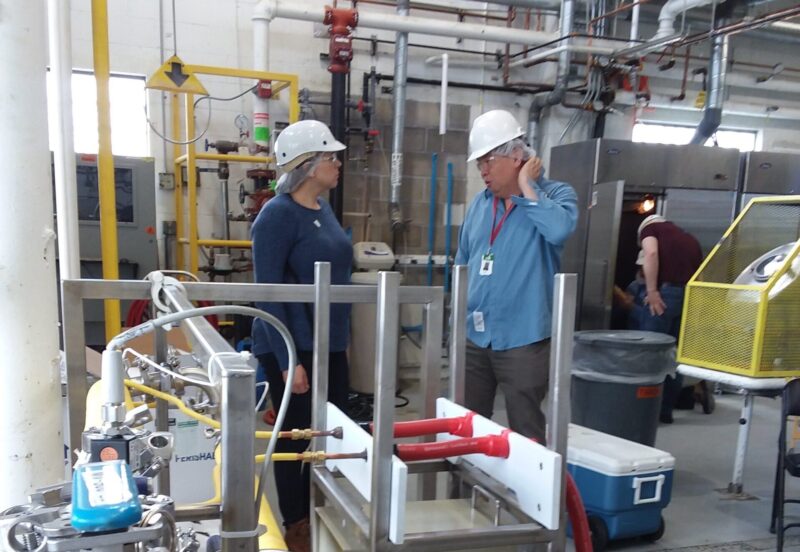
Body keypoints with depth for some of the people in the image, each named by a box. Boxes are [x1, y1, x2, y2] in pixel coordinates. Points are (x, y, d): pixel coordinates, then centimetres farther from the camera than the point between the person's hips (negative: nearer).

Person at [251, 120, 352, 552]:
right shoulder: (278, 215, -16)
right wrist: (288, 361, -21)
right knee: (295, 438, 8)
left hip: (331, 346, 8)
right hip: (294, 349, -8)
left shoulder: (323, 208, 8)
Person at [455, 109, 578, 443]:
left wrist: (527, 187, -16)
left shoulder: (556, 195, -5)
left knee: (525, 434, 7)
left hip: (522, 338, -5)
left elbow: (559, 230, -29)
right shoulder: (480, 203, 10)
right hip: (474, 336, 6)